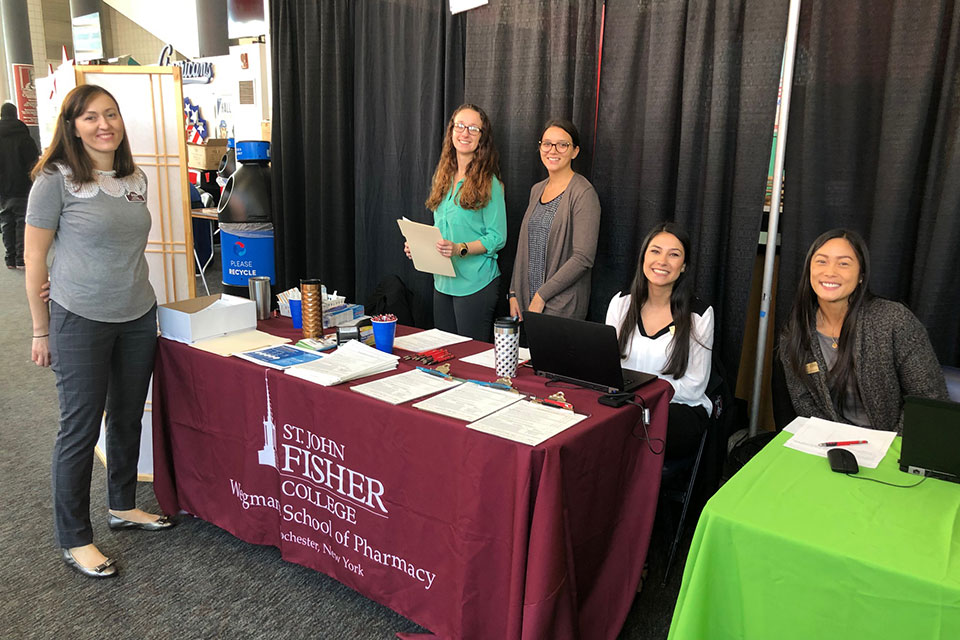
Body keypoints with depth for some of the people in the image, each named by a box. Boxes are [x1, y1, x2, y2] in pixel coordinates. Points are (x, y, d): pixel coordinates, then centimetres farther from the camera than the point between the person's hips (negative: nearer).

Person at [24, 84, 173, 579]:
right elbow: (33, 257, -7)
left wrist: (137, 294, 15)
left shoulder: (135, 179, 7)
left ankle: (123, 506, 36)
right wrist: (41, 331, -5)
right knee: (81, 427, 3)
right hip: (80, 321, -5)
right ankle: (74, 539, 19)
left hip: (138, 316, 6)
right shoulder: (56, 180, -9)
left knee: (128, 417, 16)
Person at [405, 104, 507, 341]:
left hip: (475, 283, -7)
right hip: (442, 281, 7)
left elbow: (497, 238, -12)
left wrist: (460, 249, -24)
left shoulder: (488, 183, -10)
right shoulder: (443, 177, 11)